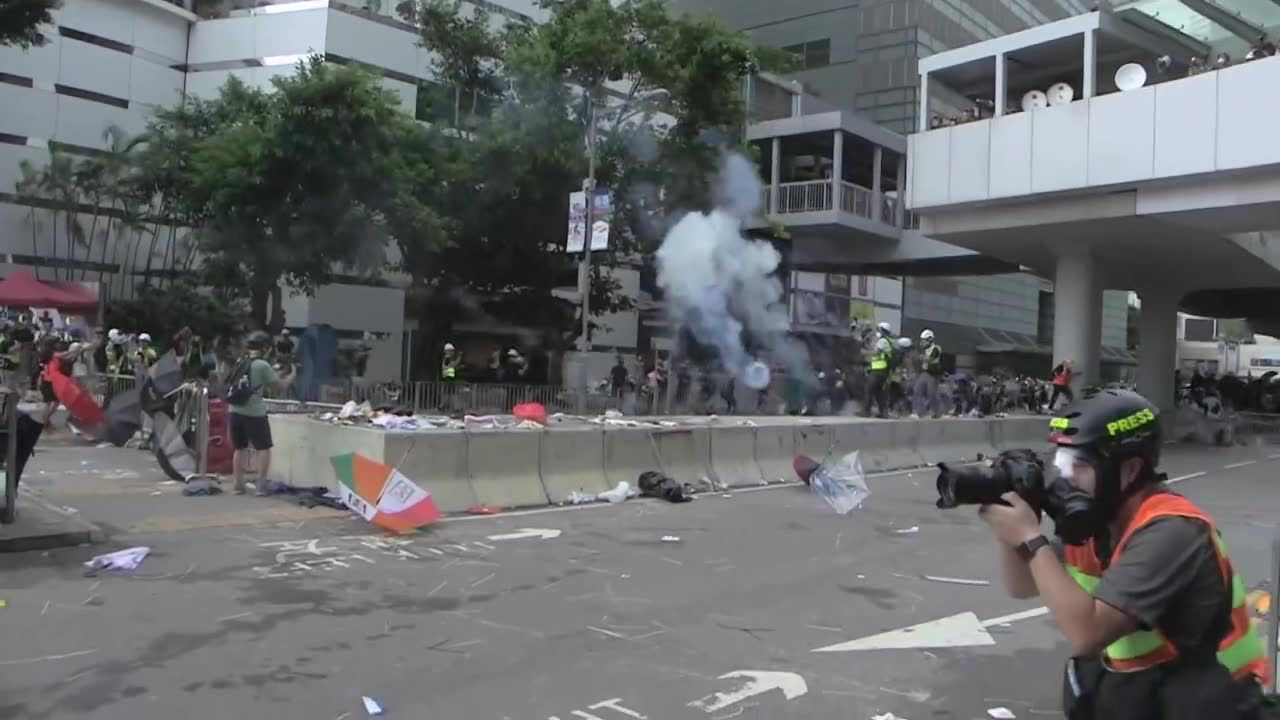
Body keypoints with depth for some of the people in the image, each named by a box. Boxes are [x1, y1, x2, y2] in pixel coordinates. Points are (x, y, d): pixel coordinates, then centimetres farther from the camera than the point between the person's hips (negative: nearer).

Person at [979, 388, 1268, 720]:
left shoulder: (1170, 531, -24)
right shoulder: (1097, 520, -2)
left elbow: (1086, 634, -31)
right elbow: (1022, 587, 6)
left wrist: (1030, 538, -26)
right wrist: (1008, 532, -11)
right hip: (1140, 679, 6)